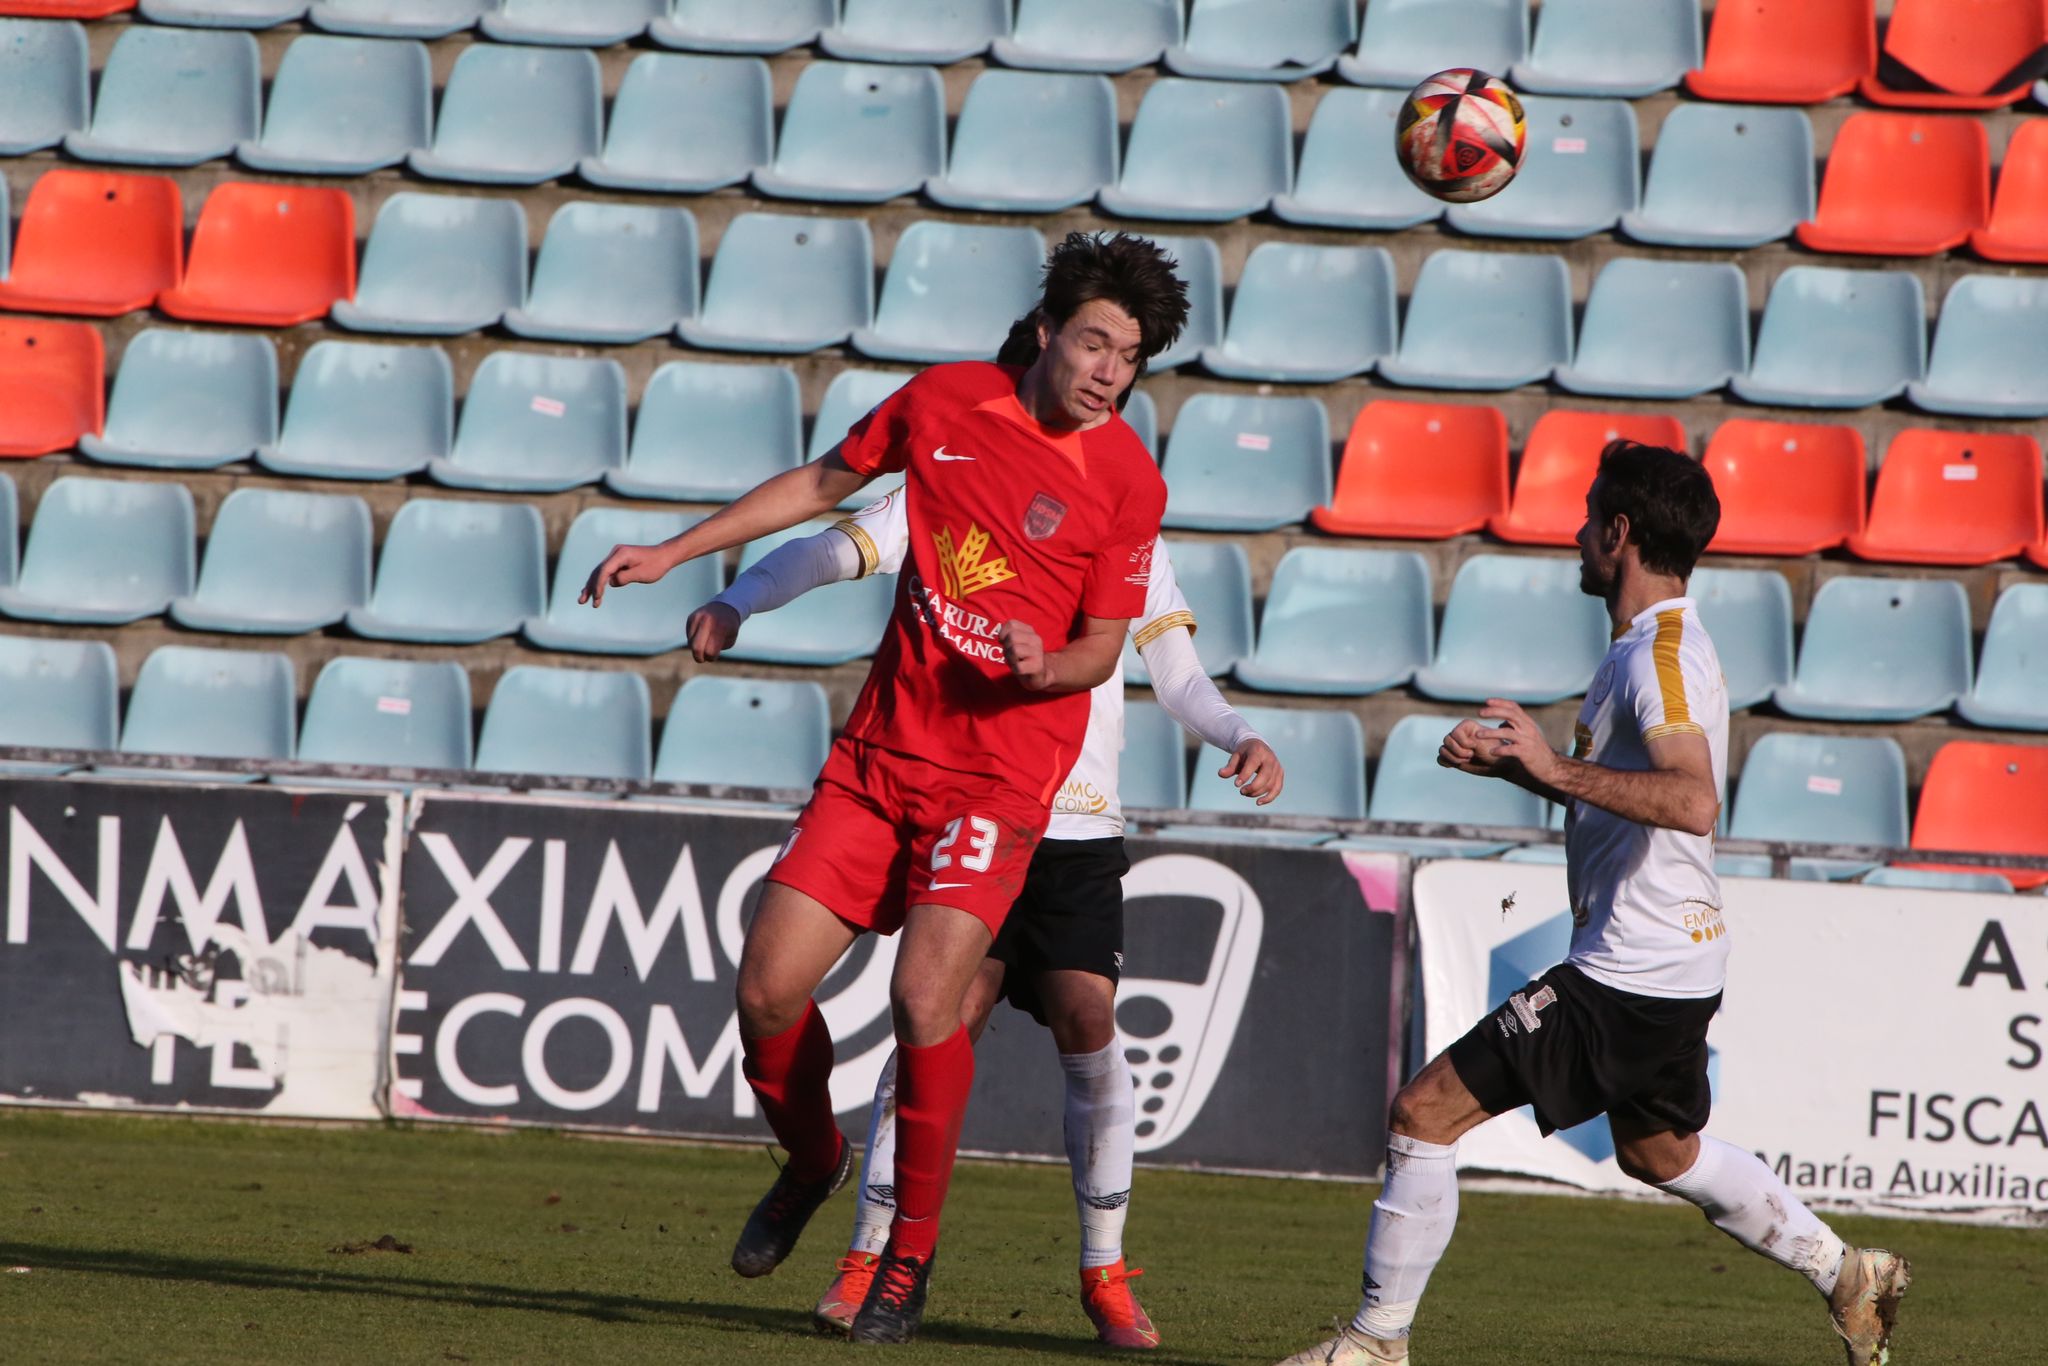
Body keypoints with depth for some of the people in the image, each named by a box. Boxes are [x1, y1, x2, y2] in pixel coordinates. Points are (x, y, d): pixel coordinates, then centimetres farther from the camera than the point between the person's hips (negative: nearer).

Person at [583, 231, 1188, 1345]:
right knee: (767, 988, -4)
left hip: (1001, 770, -4)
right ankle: (812, 1159, 28)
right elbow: (825, 482, 18)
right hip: (881, 751, 4)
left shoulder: (1127, 480, -8)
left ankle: (911, 1252, -4)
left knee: (925, 995, -22)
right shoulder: (944, 401, 1)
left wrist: (1043, 665, -24)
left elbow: (1102, 649, -1)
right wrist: (674, 553, 19)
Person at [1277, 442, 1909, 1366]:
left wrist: (1559, 769, -33)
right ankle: (1848, 1277, 36)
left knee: (1427, 1111, -10)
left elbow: (1692, 800, -33)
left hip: (1627, 972, -11)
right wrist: (1512, 765, 13)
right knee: (1660, 1151, 30)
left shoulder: (1661, 655, -18)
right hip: (1668, 966, 11)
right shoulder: (1656, 645, 14)